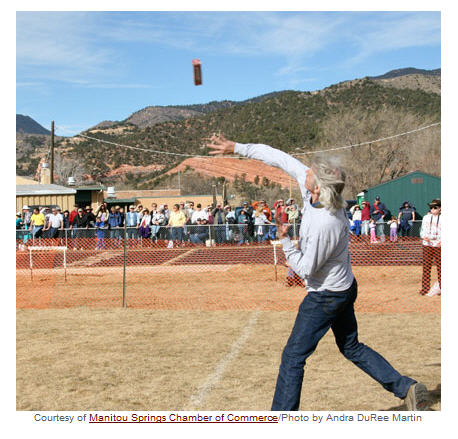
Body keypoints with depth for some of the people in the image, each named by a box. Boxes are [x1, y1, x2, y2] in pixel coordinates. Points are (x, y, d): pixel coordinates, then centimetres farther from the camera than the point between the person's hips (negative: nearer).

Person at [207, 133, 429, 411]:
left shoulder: (324, 225, -34)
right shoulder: (315, 189, -11)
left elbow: (305, 269, -22)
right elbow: (281, 159, -3)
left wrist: (285, 241, -14)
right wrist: (236, 147, -2)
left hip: (326, 297, -10)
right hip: (345, 288, 10)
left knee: (293, 357, 2)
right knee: (352, 348, 23)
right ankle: (407, 388, 24)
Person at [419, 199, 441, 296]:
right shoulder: (426, 217, 10)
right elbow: (422, 231, 12)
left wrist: (442, 241, -15)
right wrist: (424, 237, -9)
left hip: (438, 245, -2)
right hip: (427, 244, 3)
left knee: (439, 266, 0)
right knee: (426, 266, 2)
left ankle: (441, 288, 8)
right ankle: (425, 288, 6)